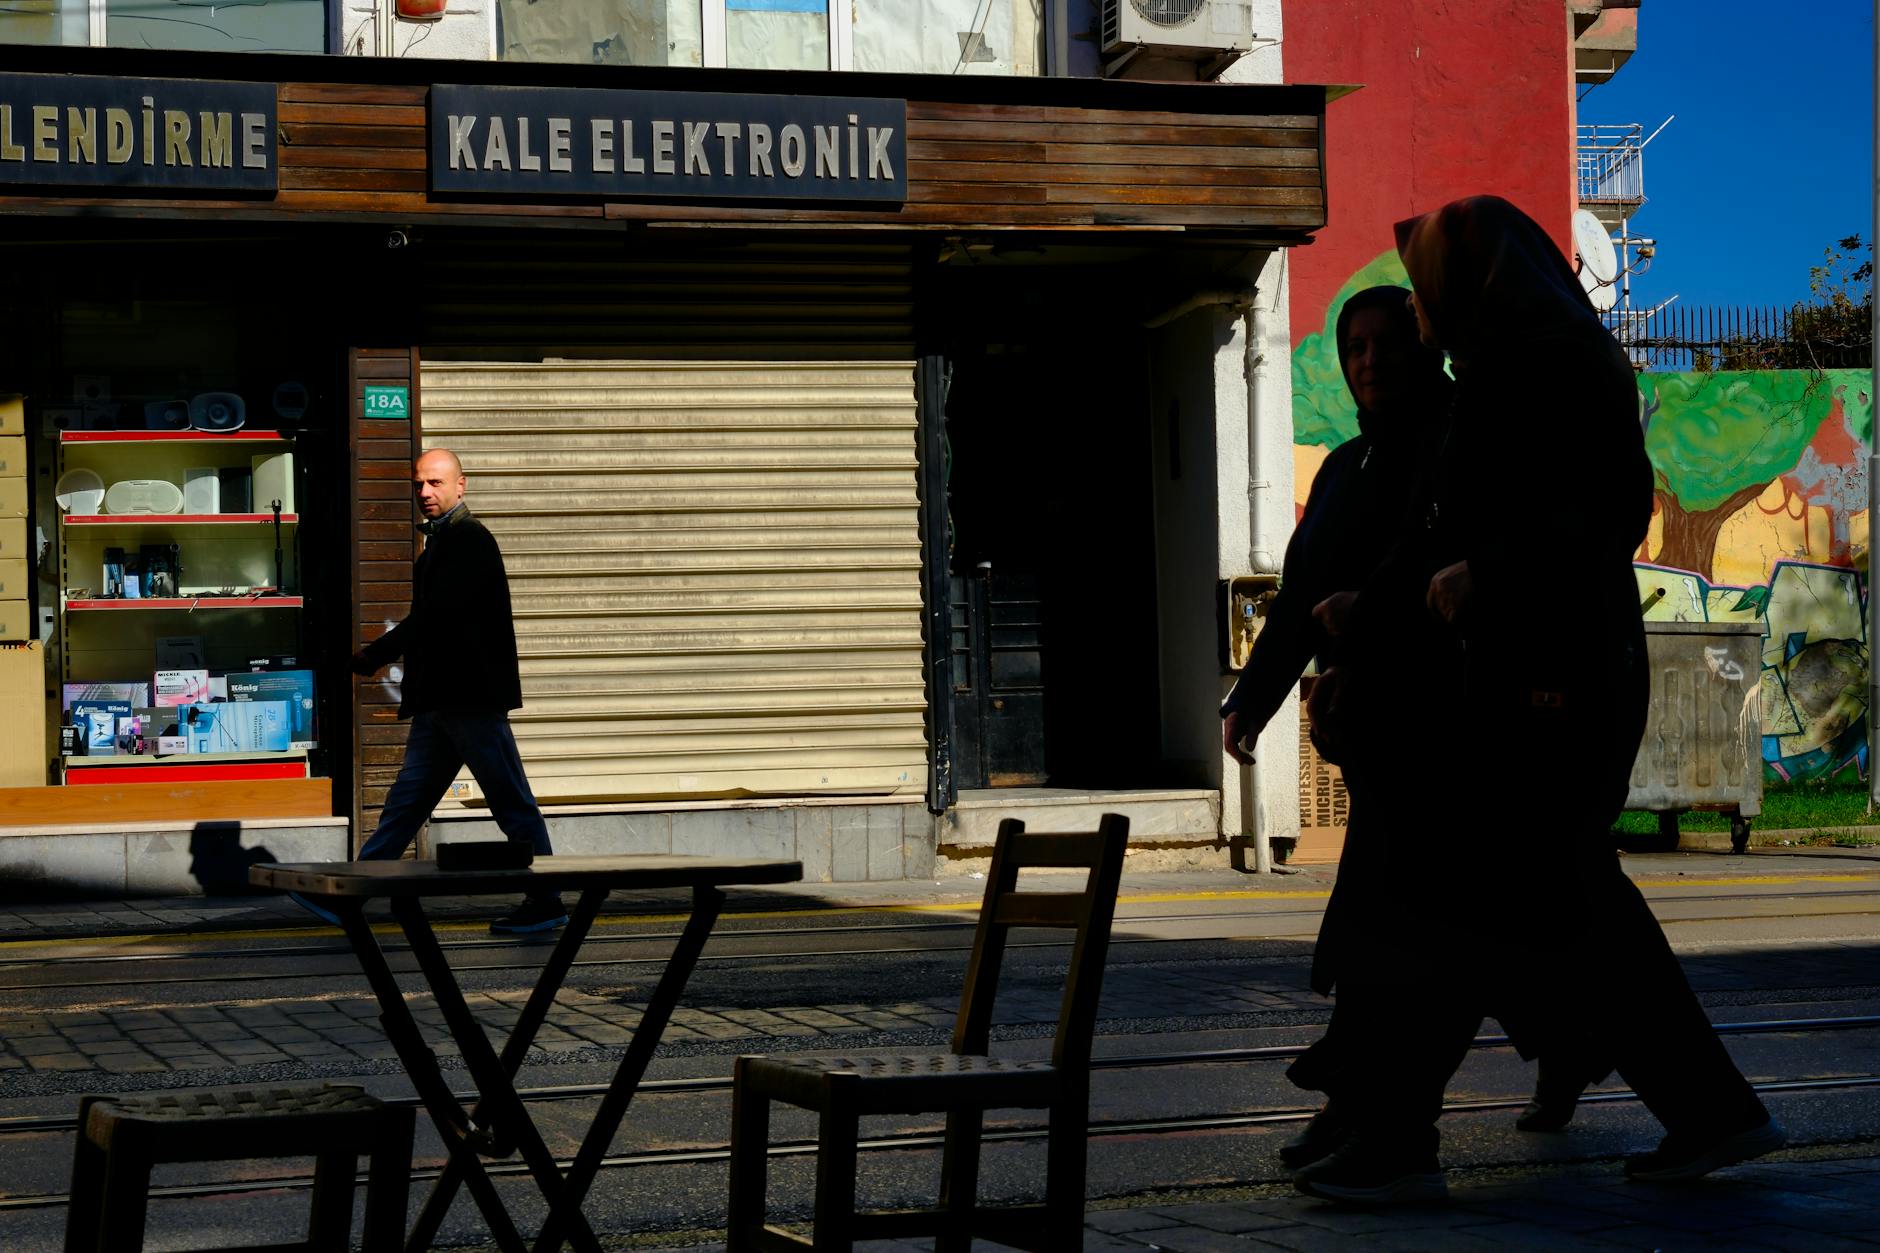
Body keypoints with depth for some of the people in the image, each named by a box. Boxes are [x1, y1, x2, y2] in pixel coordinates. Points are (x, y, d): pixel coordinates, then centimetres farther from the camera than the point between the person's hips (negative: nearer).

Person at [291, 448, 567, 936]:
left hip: (471, 696, -10)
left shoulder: (468, 538, -11)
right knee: (407, 799, 9)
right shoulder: (441, 542, 19)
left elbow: (435, 615, -18)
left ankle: (546, 904, 3)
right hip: (441, 699, 10)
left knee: (513, 804, -3)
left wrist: (373, 655, -12)